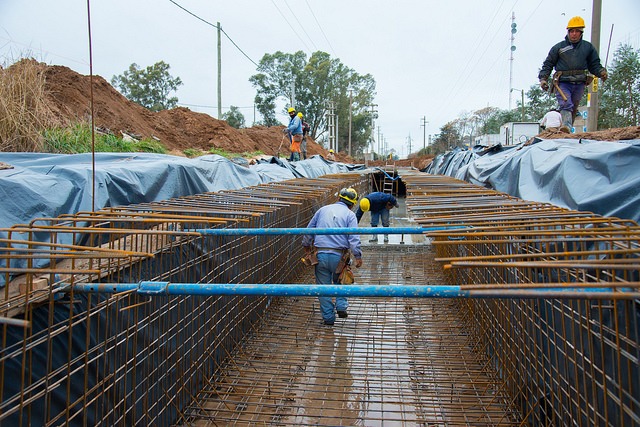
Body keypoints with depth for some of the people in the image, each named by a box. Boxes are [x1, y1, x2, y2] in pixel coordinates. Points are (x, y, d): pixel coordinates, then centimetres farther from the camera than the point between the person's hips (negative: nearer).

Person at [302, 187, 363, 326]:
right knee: (340, 282, 24)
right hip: (338, 255, -1)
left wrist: (306, 244, 33)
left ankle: (328, 317, 14)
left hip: (321, 254, 1)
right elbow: (353, 238, -8)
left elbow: (309, 229, 18)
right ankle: (341, 306, 11)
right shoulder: (350, 215, 3)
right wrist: (358, 256, -4)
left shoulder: (323, 209, 13)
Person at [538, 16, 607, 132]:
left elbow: (594, 64, 18)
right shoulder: (559, 47, 9)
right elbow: (548, 64, 10)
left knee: (573, 109, 7)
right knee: (566, 105, -23)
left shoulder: (588, 47, 15)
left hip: (579, 84, 3)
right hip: (563, 83, -3)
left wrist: (601, 72, -3)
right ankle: (566, 127, -40)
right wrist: (543, 78, -3)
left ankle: (567, 129, 13)